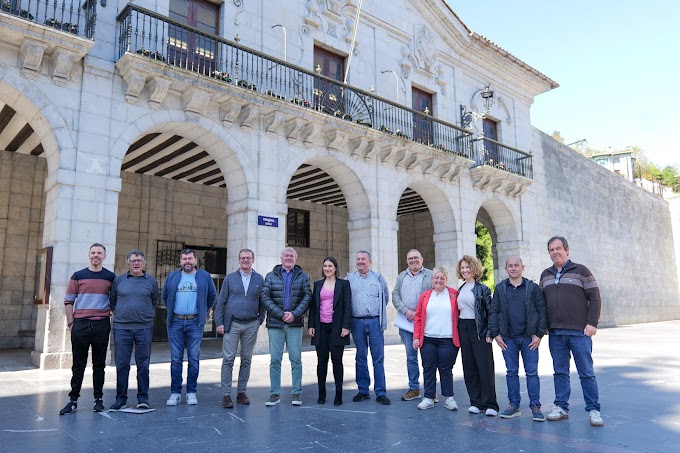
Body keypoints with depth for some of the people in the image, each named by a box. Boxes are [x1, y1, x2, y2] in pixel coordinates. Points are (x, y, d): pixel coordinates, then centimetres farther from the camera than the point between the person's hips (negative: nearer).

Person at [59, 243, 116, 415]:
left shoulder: (111, 277, 6)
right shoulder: (78, 276, 5)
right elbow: (69, 301, 5)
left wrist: (113, 320, 4)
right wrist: (70, 323, 0)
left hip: (102, 325, 0)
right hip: (80, 324, 0)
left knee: (99, 364, 7)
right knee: (78, 364, 5)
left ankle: (98, 399, 16)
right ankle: (73, 400, 13)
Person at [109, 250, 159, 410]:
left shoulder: (151, 281, 7)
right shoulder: (119, 280, 7)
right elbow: (112, 300, 18)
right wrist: (117, 313, 12)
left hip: (144, 328, 0)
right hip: (121, 327, 1)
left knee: (143, 364, 3)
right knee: (121, 364, 4)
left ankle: (143, 398, 11)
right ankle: (121, 398, 16)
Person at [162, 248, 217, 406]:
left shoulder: (204, 277, 4)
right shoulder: (172, 277, 9)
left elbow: (212, 296, 14)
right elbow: (164, 296, 21)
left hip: (195, 323, -1)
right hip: (175, 322, 2)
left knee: (194, 359, 1)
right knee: (176, 359, 4)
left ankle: (191, 392, 9)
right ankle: (175, 393, 11)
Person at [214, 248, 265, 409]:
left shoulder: (259, 279, 6)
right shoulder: (230, 278, 4)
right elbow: (221, 301, 3)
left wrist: (260, 320, 2)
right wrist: (219, 322, -3)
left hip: (251, 325, 1)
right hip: (232, 324, -1)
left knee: (246, 360, 8)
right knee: (228, 360, -3)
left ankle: (241, 392, 19)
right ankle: (226, 395, 3)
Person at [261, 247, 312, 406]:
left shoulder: (302, 276, 8)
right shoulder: (271, 276, 7)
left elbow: (307, 296, 0)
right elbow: (264, 297, -2)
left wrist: (294, 314, -11)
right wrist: (281, 314, -10)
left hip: (295, 324, 0)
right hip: (275, 323, 0)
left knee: (296, 359, 2)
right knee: (275, 360, 3)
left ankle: (297, 393, 10)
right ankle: (275, 393, 11)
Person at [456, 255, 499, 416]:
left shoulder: (482, 289, -4)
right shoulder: (460, 290, 13)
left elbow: (490, 312, -7)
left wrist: (489, 333, -13)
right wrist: (457, 331, 10)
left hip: (479, 330, -6)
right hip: (463, 330, 6)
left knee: (485, 367, -4)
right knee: (469, 368, 7)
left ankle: (490, 404, 2)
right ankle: (476, 402, 16)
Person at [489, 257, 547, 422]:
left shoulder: (533, 287, 1)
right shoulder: (500, 289, 5)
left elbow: (542, 311, -1)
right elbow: (493, 312, 5)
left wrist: (539, 334, -6)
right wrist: (495, 334, -2)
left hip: (529, 338, -1)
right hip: (508, 339, 2)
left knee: (532, 372, 2)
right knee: (511, 372, 8)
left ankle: (535, 406, 11)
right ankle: (514, 405, 17)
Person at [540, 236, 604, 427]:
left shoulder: (581, 271, 1)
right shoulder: (545, 275, 14)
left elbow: (594, 298, -2)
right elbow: (542, 302, 16)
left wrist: (592, 323, -9)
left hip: (579, 332, -4)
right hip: (555, 333, 4)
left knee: (587, 372, 1)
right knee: (560, 372, 9)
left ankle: (593, 410, 11)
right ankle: (561, 407, 16)